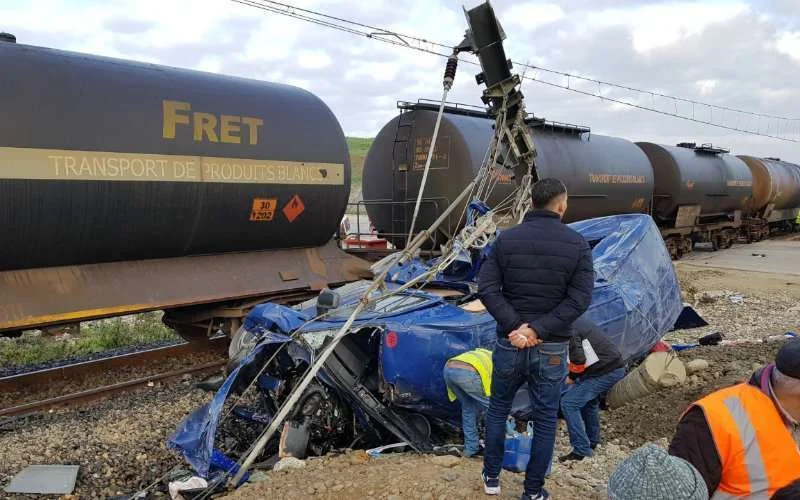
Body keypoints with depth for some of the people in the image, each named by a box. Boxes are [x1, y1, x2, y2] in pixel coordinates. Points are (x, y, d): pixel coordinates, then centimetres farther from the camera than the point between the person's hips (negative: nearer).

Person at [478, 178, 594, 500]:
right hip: (552, 348, -1)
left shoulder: (506, 239, -2)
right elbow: (579, 299, -13)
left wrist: (514, 326, -14)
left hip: (510, 343, 1)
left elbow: (487, 288, -11)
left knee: (498, 409, 20)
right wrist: (539, 330, -16)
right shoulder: (577, 245, -5)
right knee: (545, 420, 12)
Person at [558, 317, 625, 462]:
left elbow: (578, 359, -22)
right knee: (589, 400, 29)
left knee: (569, 403, -10)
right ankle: (592, 442, 41)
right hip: (617, 368, 10)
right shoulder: (578, 321, 14)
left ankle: (581, 449, -9)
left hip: (605, 372, -10)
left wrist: (571, 377, -4)